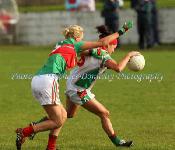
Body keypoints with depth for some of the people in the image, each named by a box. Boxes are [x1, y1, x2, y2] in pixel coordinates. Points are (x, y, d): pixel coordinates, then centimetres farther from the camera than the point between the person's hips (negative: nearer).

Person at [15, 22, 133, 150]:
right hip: (47, 81, -9)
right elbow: (102, 42, 8)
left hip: (36, 80, 9)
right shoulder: (74, 44, 6)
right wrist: (121, 31, 17)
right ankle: (24, 132, -11)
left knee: (63, 115, 16)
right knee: (57, 122, -2)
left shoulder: (61, 44, 26)